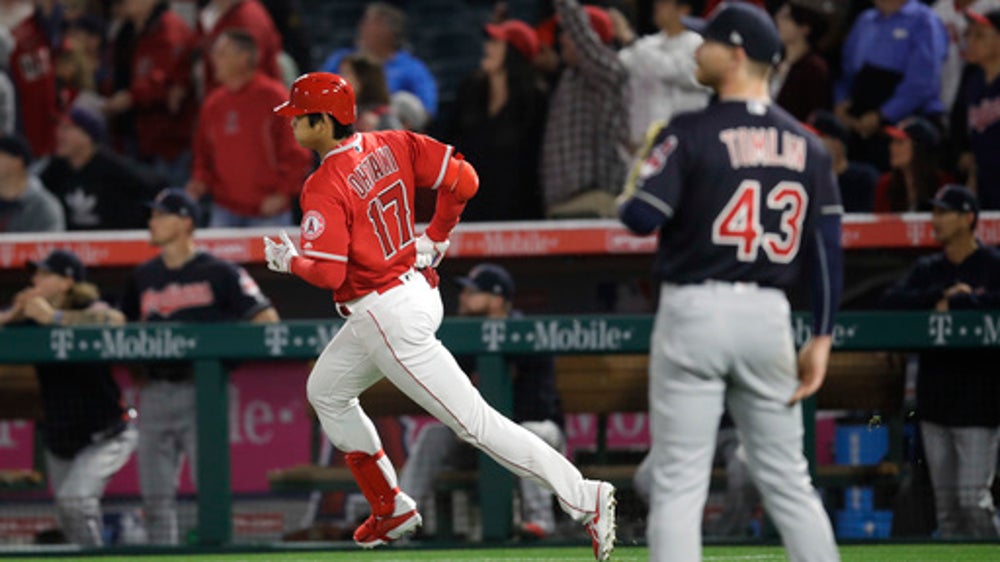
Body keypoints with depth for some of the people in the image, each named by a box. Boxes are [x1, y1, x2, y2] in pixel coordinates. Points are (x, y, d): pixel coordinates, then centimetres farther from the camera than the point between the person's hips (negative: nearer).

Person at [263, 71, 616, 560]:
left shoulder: (324, 188, -19)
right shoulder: (391, 147, 3)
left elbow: (327, 273, -22)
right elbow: (462, 180, 1)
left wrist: (288, 260, -2)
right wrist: (435, 238, 11)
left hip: (387, 315, -10)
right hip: (417, 290, 10)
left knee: (473, 421, -9)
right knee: (326, 392, 26)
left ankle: (583, 497, -15)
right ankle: (391, 510, 32)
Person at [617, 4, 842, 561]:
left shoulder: (691, 133, -7)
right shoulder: (809, 146, 8)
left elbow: (642, 217, -13)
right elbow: (828, 248, 6)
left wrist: (629, 194, 10)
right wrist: (821, 338, 9)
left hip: (694, 311, -4)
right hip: (769, 316, 4)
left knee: (679, 483, -2)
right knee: (788, 481, 12)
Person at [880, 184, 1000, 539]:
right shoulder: (928, 269, 14)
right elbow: (891, 300, 0)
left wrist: (953, 304, -16)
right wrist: (941, 294, -11)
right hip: (934, 402, 6)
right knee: (946, 503, 7)